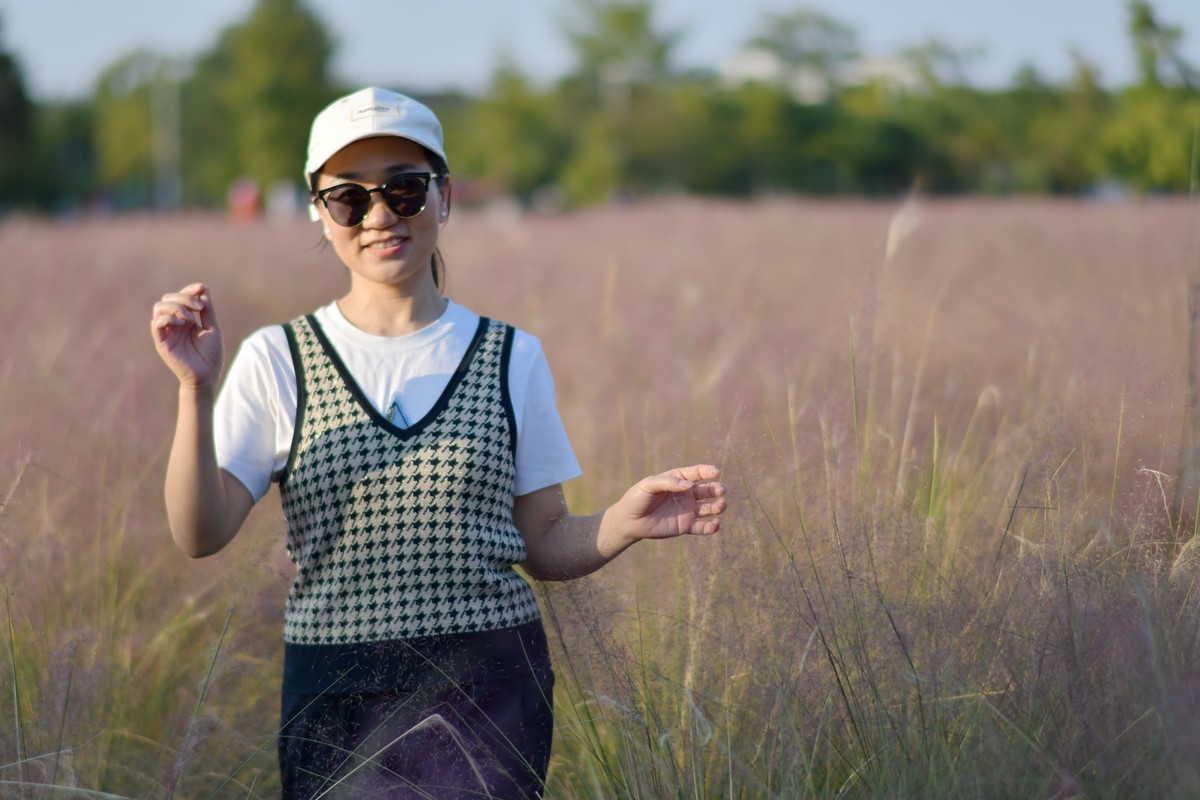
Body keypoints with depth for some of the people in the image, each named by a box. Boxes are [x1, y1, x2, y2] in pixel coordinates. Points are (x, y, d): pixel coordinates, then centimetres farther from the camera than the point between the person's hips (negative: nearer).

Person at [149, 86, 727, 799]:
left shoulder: (512, 359, 7)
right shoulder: (277, 360, 4)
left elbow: (544, 547, 10)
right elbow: (201, 534, -6)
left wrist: (625, 522, -10)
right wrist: (197, 391, -20)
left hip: (487, 690, 0)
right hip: (335, 698, 0)